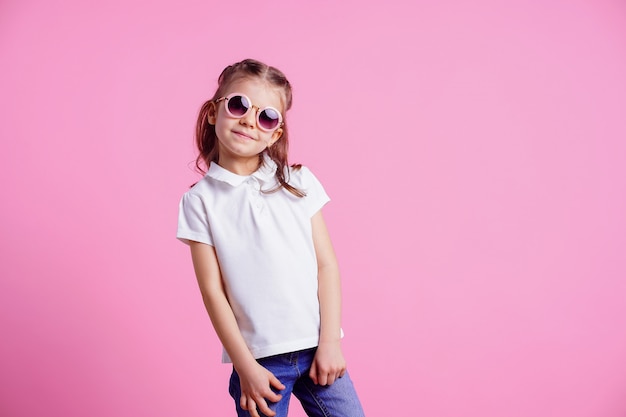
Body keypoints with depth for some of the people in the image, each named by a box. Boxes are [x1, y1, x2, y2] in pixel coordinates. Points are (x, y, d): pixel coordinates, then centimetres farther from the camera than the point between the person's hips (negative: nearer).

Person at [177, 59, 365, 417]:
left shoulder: (298, 182, 2)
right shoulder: (200, 200, -2)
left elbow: (327, 265, 1)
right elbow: (213, 291, -4)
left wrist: (329, 342, -5)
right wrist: (245, 367, -8)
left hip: (316, 347, 2)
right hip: (259, 358, -1)